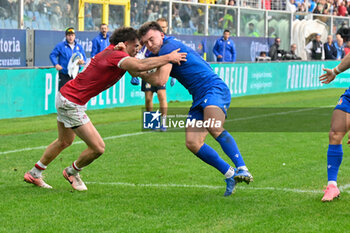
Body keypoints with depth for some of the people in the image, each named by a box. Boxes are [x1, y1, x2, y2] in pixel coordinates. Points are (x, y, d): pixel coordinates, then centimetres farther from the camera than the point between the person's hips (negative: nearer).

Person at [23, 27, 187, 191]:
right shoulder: (115, 55, -23)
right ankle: (72, 172, 19)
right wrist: (168, 58, -30)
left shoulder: (112, 52, 7)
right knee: (98, 148, -7)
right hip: (71, 102, -11)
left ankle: (34, 174, 43)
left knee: (64, 142, 29)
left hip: (66, 96, 11)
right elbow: (140, 66, -39)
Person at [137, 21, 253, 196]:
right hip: (199, 98, 10)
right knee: (192, 143, -7)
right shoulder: (157, 54, 20)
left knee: (213, 127, -35)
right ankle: (230, 174, 1)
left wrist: (140, 74, -2)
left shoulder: (169, 47, -11)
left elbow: (161, 80, -16)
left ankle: (242, 169, -40)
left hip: (214, 88, -10)